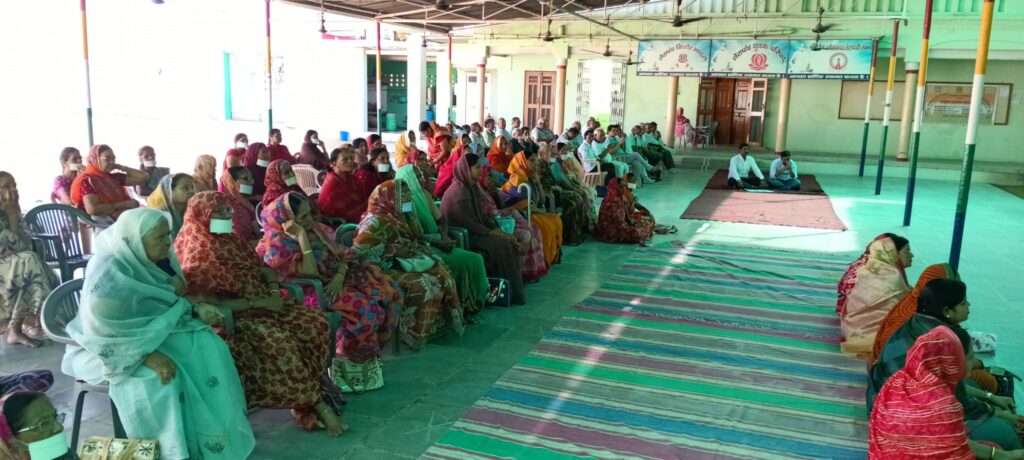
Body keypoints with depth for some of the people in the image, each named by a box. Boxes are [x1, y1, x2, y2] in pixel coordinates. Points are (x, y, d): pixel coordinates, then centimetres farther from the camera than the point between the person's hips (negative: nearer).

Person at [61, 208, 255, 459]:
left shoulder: (156, 259, -5)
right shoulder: (108, 272, -26)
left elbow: (169, 304, 8)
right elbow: (105, 335, -26)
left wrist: (197, 308, -12)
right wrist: (147, 356, -33)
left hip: (154, 332, 7)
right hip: (109, 349, -7)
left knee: (210, 348, -14)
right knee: (156, 380, -31)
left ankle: (211, 440, -4)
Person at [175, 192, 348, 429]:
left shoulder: (230, 239, 12)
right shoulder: (195, 254, -10)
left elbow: (263, 268, 14)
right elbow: (210, 303, -18)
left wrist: (274, 292, -7)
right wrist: (258, 303, -19)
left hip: (262, 302, 7)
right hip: (232, 316, -7)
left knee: (315, 322, -15)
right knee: (278, 341, -33)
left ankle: (311, 389, -11)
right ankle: (315, 403, -20)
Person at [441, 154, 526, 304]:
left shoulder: (472, 187, 8)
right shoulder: (460, 191, -20)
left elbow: (481, 215, 11)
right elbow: (468, 224, -22)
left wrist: (497, 229, -3)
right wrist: (492, 232, -17)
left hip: (473, 230, 9)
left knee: (507, 241, -7)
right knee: (501, 244, -18)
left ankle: (514, 290, -6)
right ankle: (512, 292, -8)